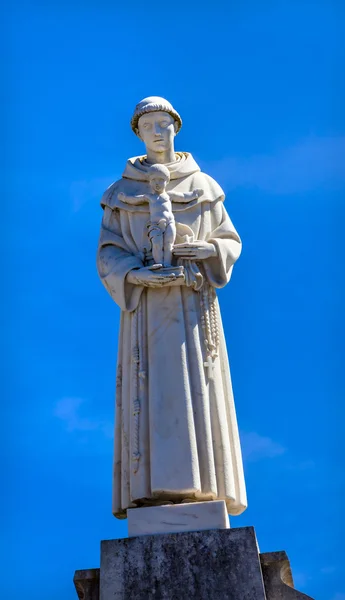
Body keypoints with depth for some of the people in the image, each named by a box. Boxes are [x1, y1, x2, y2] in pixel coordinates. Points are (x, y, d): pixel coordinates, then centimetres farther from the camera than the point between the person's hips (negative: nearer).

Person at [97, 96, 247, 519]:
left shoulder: (204, 186, 14)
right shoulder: (122, 191, 12)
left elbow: (230, 242, 13)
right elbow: (108, 254, 5)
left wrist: (205, 250, -10)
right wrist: (139, 275, -15)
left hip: (195, 301, 1)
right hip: (147, 302, 0)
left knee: (198, 387, -6)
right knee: (151, 389, -9)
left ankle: (204, 488, -1)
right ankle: (155, 489, -7)